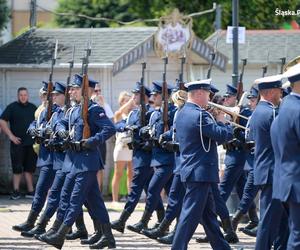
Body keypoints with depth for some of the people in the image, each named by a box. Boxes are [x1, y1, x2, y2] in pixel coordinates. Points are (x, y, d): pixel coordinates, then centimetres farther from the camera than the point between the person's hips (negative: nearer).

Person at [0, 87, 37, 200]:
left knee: (29, 168, 8)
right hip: (18, 143, -4)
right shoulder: (12, 107, -1)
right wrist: (11, 136, -11)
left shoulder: (33, 108, 12)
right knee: (17, 168, -3)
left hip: (31, 143, 4)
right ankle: (16, 191, 0)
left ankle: (31, 190, 12)